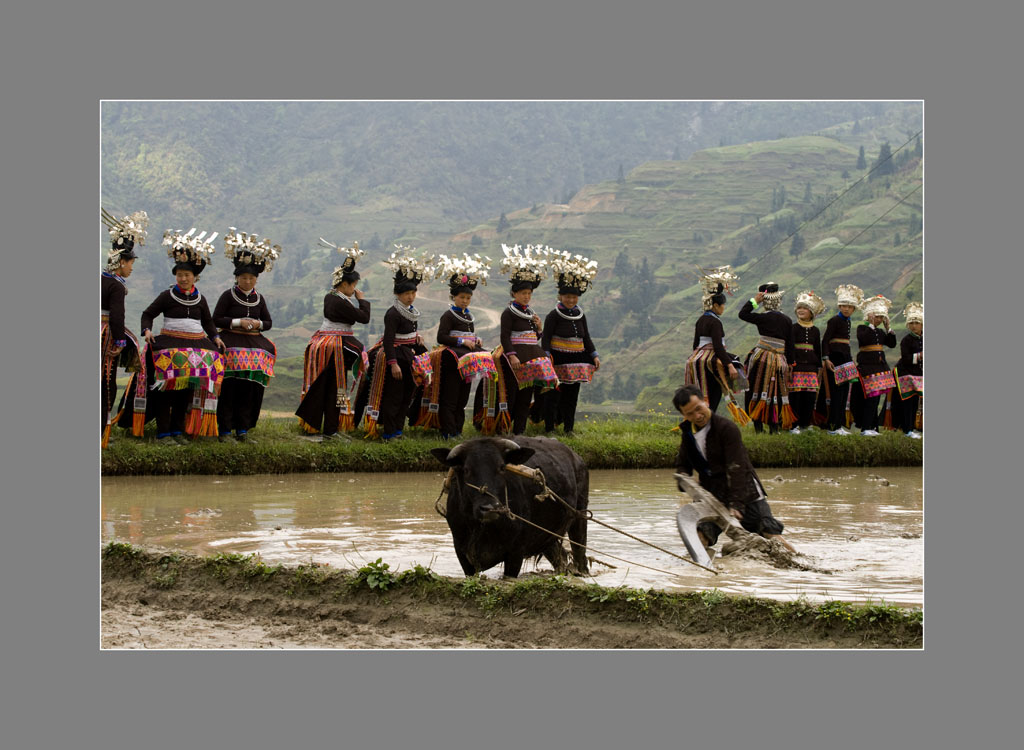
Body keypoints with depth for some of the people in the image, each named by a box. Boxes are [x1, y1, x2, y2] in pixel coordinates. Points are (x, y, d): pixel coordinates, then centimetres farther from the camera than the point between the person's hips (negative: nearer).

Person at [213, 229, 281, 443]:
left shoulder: (259, 298, 15)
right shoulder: (228, 295, 2)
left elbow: (268, 322, 22)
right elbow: (216, 320, -1)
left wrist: (258, 324, 0)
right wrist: (238, 322, -11)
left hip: (254, 341, 4)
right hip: (231, 339, -4)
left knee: (252, 387, -5)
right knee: (230, 387, -15)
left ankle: (243, 429, 1)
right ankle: (224, 430, -14)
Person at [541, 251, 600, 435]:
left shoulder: (580, 316, 11)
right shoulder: (554, 315, -7)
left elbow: (586, 338, 18)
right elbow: (546, 338, -11)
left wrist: (594, 356, 10)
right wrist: (546, 357, -21)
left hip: (576, 361, 6)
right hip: (558, 361, -6)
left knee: (571, 396, 9)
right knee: (554, 395, -4)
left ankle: (568, 428, 16)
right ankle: (549, 428, 1)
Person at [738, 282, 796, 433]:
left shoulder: (763, 318, -8)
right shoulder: (787, 320, 5)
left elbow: (742, 314, -1)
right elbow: (790, 344, 8)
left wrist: (754, 300, 2)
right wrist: (789, 363, 15)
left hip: (761, 357, -3)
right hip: (780, 360, 3)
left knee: (757, 391, 4)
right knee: (776, 392, 10)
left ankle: (758, 426, 1)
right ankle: (774, 426, 7)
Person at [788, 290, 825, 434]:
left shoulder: (815, 330, 14)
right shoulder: (793, 328, 1)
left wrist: (819, 367, 15)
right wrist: (790, 364, -13)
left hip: (811, 367, 4)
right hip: (796, 365, -4)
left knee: (810, 396, 2)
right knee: (795, 395, -6)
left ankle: (805, 423, 14)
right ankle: (794, 425, -2)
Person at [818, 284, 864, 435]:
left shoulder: (848, 321, 16)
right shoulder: (834, 320, -10)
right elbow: (825, 340, -15)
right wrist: (826, 359, -25)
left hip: (845, 357, 9)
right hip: (835, 357, -9)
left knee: (844, 391, 8)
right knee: (836, 391, -10)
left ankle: (840, 424, 13)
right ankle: (833, 426, -10)